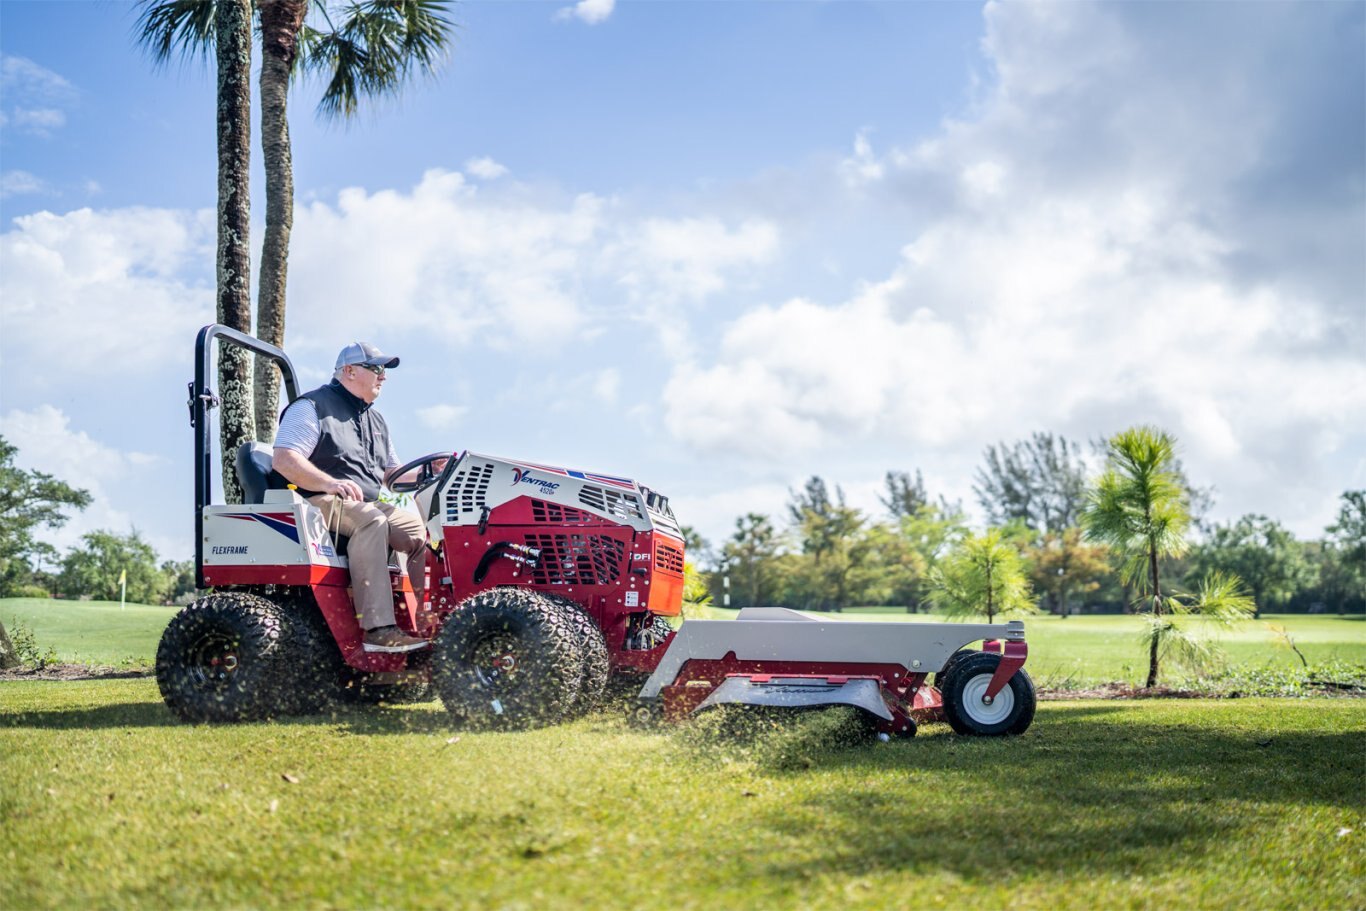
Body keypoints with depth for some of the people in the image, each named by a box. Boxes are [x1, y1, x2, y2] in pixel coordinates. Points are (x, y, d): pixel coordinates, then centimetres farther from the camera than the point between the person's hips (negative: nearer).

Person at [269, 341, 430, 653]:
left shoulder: (375, 421, 25)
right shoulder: (313, 407, -1)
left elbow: (390, 473, 25)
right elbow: (283, 460, -14)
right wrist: (330, 483, -28)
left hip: (368, 504, 8)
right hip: (319, 503, -8)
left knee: (420, 530, -14)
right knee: (371, 521, -37)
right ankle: (378, 629, -45)